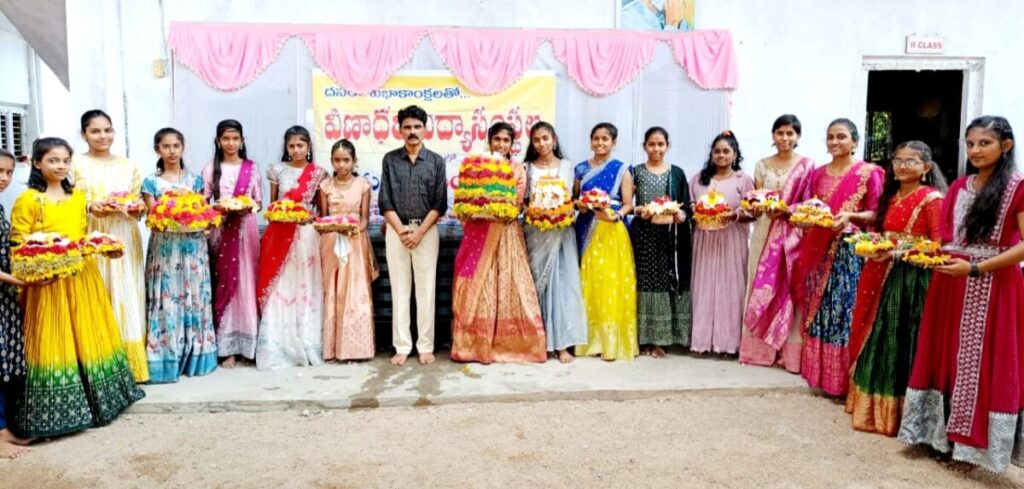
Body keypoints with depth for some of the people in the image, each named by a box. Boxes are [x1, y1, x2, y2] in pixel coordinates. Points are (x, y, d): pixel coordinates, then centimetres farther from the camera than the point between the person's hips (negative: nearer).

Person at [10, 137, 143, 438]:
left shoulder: (78, 197, 11)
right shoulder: (28, 200, -6)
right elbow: (18, 246, -8)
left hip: (83, 277, 6)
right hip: (49, 279, -6)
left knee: (89, 338, 13)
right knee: (56, 343, -1)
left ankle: (93, 399, 27)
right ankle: (57, 410, 11)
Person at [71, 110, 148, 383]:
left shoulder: (128, 166, 13)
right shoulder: (76, 164, 2)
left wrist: (137, 208, -8)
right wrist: (91, 208, -19)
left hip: (124, 239, 3)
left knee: (127, 297, 3)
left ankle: (130, 363, 11)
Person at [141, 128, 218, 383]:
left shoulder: (195, 180, 9)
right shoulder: (151, 182, 4)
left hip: (193, 247, 2)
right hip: (165, 248, -2)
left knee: (194, 297, 4)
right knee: (167, 300, -3)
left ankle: (194, 354, 13)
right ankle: (168, 357, 4)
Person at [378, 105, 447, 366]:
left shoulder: (436, 161, 4)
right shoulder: (390, 159, 6)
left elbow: (440, 203, -1)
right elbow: (385, 201, 2)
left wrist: (419, 231, -10)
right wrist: (401, 230, -9)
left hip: (427, 230, -1)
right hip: (396, 230, 1)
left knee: (426, 288, 1)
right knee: (399, 289, 3)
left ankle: (425, 346, 8)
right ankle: (402, 346, 8)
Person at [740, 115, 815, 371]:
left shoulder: (807, 165, 2)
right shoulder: (762, 165, 10)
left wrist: (787, 211, -15)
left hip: (794, 233, -3)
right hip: (765, 233, 3)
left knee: (790, 289, -2)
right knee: (762, 288, 3)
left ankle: (789, 350, 5)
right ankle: (760, 347, 11)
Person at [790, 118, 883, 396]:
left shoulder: (869, 173, -2)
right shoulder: (817, 174, 13)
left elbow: (877, 214, -4)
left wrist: (851, 216, -20)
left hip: (850, 250, -5)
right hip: (818, 250, 5)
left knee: (844, 310, -4)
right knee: (817, 308, 6)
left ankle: (843, 377, 4)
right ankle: (818, 371, 16)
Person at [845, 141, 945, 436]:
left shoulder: (932, 198, -9)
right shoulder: (891, 196, 15)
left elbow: (938, 245, -14)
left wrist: (899, 251, -20)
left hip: (913, 277, -7)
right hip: (885, 275, 8)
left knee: (903, 340, -4)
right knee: (880, 337, 11)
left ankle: (896, 410, 6)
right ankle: (874, 405, 21)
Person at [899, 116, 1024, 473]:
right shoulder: (958, 186, 11)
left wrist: (976, 268, -20)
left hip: (992, 287, -6)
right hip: (951, 283, 6)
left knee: (981, 363, 2)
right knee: (945, 358, 9)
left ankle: (969, 444, 15)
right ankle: (942, 434, 20)